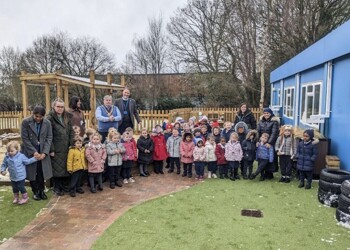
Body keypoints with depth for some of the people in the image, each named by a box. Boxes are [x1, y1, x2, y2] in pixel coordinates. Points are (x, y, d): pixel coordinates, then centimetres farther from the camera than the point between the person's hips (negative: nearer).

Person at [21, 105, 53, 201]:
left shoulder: (47, 123, -6)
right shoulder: (26, 122, -11)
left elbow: (49, 138, -4)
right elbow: (24, 139, -10)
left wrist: (44, 152, -13)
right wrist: (34, 151, -15)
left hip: (42, 151, 1)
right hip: (30, 152, -1)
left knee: (42, 172, 4)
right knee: (32, 172, 6)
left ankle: (41, 190, 22)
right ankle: (35, 192, 22)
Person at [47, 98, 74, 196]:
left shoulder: (67, 117, 11)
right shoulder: (50, 118, -7)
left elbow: (71, 132, 11)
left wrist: (72, 145, 2)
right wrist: (51, 150, -13)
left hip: (66, 148, 5)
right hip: (56, 149, -5)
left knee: (66, 167, 10)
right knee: (57, 168, 3)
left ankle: (64, 185, 26)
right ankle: (56, 188, 17)